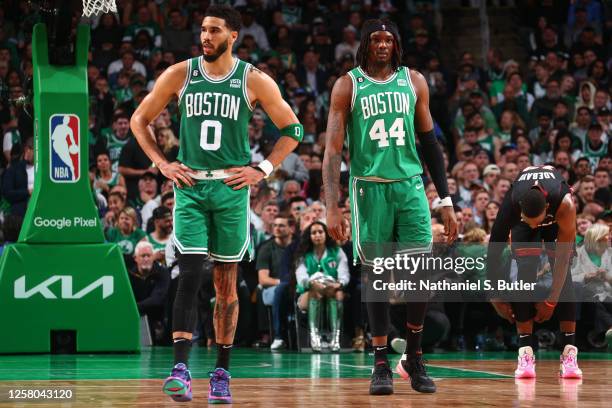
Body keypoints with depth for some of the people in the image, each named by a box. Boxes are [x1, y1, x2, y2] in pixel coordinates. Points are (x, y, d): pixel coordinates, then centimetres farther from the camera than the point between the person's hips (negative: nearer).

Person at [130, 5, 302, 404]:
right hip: (189, 185, 0)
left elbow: (292, 129, 7)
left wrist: (262, 170, -2)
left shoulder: (254, 80, -1)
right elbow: (140, 120, 12)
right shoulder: (180, 74, 2)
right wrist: (163, 164, 2)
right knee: (189, 275, -12)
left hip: (231, 187, 0)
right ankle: (181, 369, -17)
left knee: (227, 282, 6)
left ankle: (222, 372, 15)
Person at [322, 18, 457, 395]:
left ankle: (414, 357, 11)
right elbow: (333, 149, -3)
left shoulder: (414, 81, 8)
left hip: (410, 185, 2)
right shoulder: (348, 85, 0)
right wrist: (333, 207, -12)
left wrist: (447, 201, 7)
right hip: (369, 187, -2)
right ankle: (381, 363, 9)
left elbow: (430, 143, 12)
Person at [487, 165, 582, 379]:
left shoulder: (564, 203, -43)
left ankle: (569, 352, -18)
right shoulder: (511, 203, -39)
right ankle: (525, 352, -19)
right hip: (521, 224, 1)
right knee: (526, 270, -20)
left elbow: (563, 257, -34)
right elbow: (493, 251, -28)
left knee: (563, 273, -18)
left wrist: (551, 301, -31)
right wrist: (497, 296, -24)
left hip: (556, 218, 0)